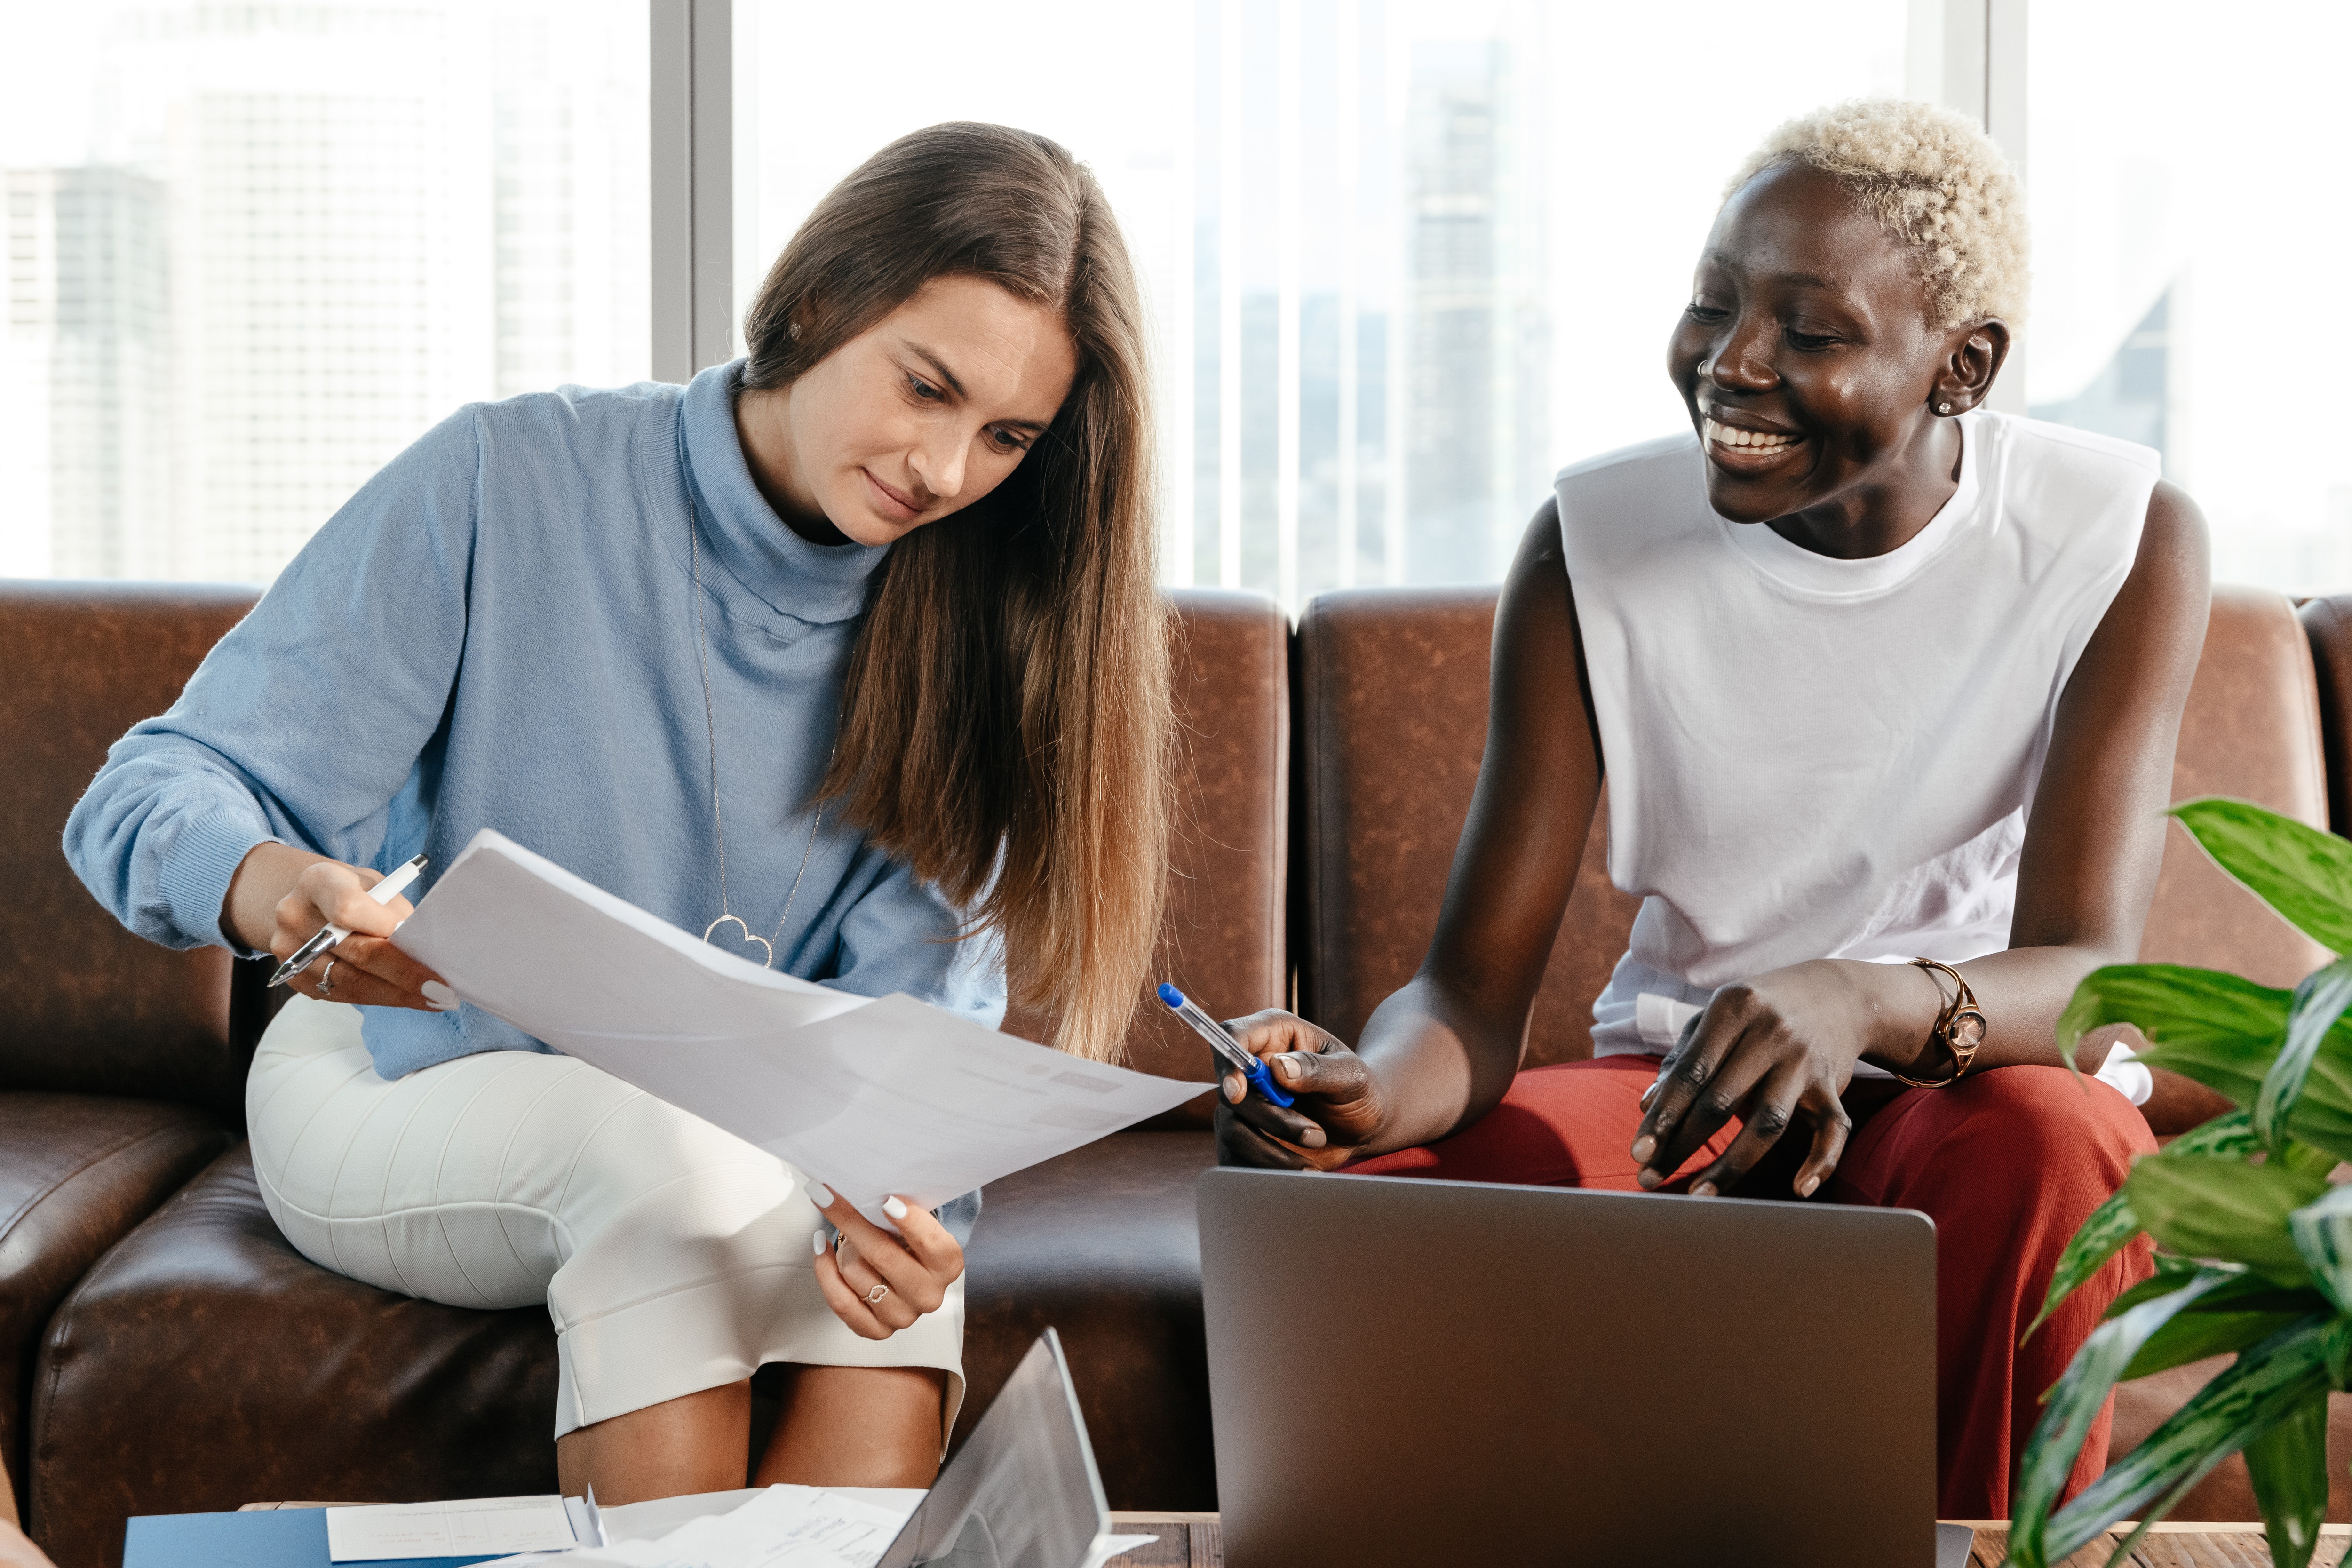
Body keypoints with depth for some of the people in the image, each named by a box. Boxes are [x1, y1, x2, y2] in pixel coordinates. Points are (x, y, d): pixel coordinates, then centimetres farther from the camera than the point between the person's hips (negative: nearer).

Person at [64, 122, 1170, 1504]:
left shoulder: (960, 635, -7)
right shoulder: (509, 484, -17)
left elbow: (918, 1004, -15)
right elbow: (157, 792, -19)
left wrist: (907, 1191, -39)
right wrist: (275, 889, -43)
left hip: (751, 1139, 2)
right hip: (403, 1093, -2)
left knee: (898, 1231, -31)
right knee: (664, 1147, -34)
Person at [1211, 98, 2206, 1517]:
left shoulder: (2128, 538, -12)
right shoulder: (1595, 544, -9)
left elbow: (2085, 972, -22)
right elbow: (1476, 986, -11)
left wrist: (1867, 1005, -45)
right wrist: (1374, 1087, -36)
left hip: (1973, 1088, -1)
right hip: (1676, 1083, 2)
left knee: (2049, 1141, -37)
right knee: (1320, 1185, -25)